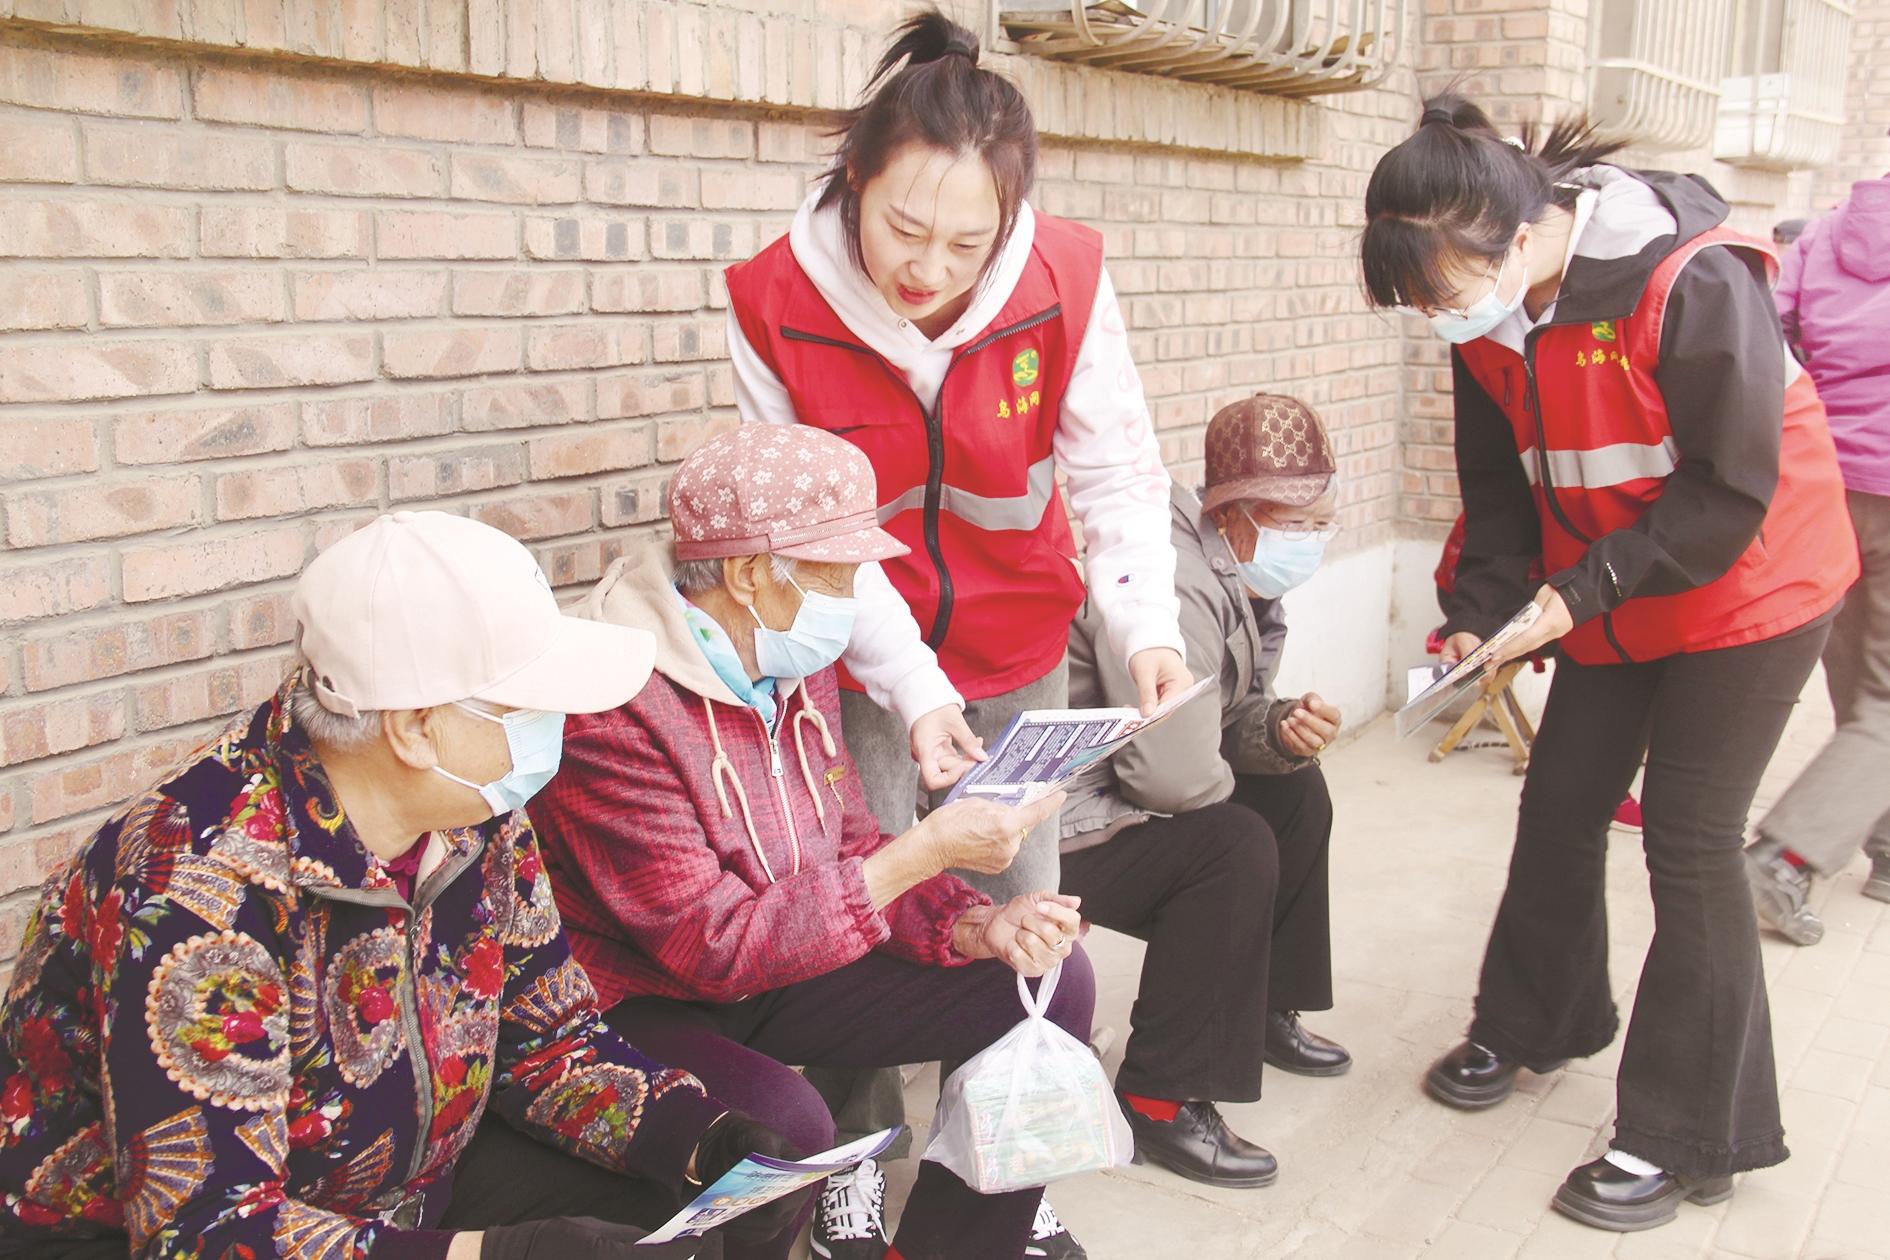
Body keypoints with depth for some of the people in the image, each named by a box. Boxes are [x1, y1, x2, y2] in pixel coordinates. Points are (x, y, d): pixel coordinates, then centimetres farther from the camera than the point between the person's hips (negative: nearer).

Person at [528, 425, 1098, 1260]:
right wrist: (928, 850, -29)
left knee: (1050, 984, -2)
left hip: (782, 971, 8)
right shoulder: (612, 703, -27)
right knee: (785, 1125, -37)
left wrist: (974, 926, -15)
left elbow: (851, 853, 5)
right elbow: (716, 947, -28)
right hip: (643, 1002, -8)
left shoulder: (796, 658, 0)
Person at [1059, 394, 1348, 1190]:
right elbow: (1177, 776, -31)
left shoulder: (1237, 576, 5)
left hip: (1120, 792, 11)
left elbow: (1232, 719, 12)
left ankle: (1263, 1005, 28)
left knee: (1294, 789, 13)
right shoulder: (1172, 586, -29)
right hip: (1051, 822, -11)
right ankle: (1160, 1101, -11)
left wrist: (1284, 730, -12)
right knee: (1235, 846, -24)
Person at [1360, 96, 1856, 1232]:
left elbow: (1731, 492, -24)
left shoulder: (1697, 282, -29)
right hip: (1606, 601, 6)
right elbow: (1500, 486, -1)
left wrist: (1579, 593, -27)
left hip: (1747, 593, -6)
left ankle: (1691, 1139, 9)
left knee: (1690, 844, -5)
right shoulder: (1489, 321, -9)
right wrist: (1484, 615, -14)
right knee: (1559, 809, 11)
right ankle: (1531, 1025, 35)